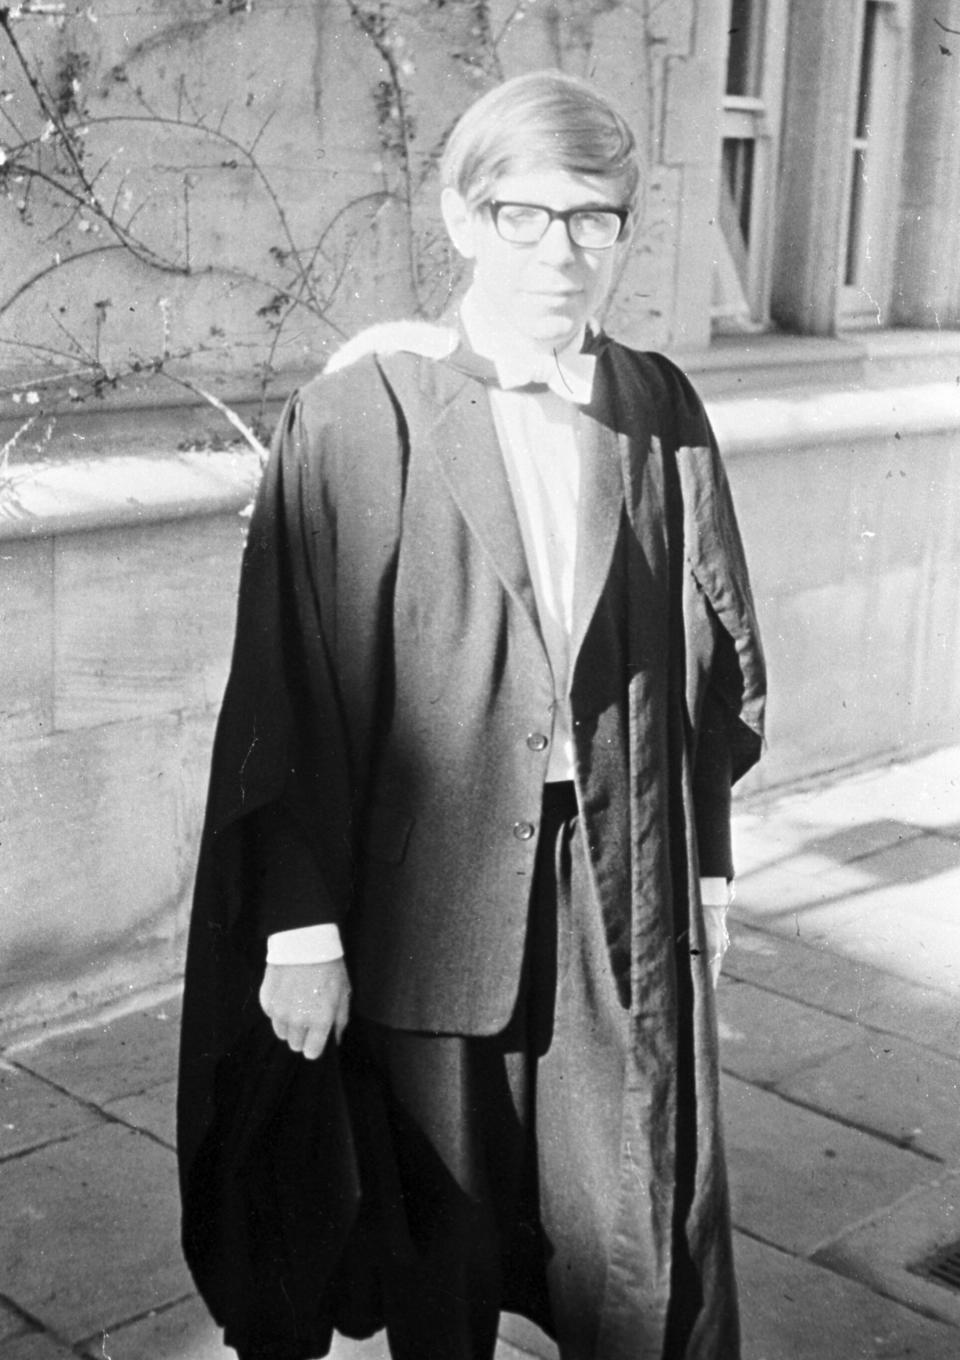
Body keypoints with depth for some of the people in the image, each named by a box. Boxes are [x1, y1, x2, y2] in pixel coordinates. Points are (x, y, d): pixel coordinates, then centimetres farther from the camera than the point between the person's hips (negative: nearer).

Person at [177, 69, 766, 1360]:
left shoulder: (662, 412, 1)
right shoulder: (363, 413, -10)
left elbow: (714, 649, 9)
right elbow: (289, 682, -10)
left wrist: (707, 861, 9)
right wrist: (299, 924, -11)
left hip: (624, 885, 3)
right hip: (431, 887, -2)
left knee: (640, 1249, 9)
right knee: (444, 1242, 14)